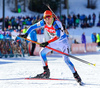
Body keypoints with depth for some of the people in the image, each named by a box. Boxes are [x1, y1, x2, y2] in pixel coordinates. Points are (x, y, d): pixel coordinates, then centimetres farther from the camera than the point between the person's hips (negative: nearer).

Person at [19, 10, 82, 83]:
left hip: (62, 41, -7)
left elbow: (58, 36, -45)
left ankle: (76, 75, -10)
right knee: (42, 52, -3)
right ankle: (46, 72, 7)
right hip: (54, 41, 7)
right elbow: (33, 27, -3)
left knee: (66, 59, -18)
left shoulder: (56, 23, -33)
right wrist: (26, 34, -19)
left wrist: (47, 43, -53)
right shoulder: (43, 22, -14)